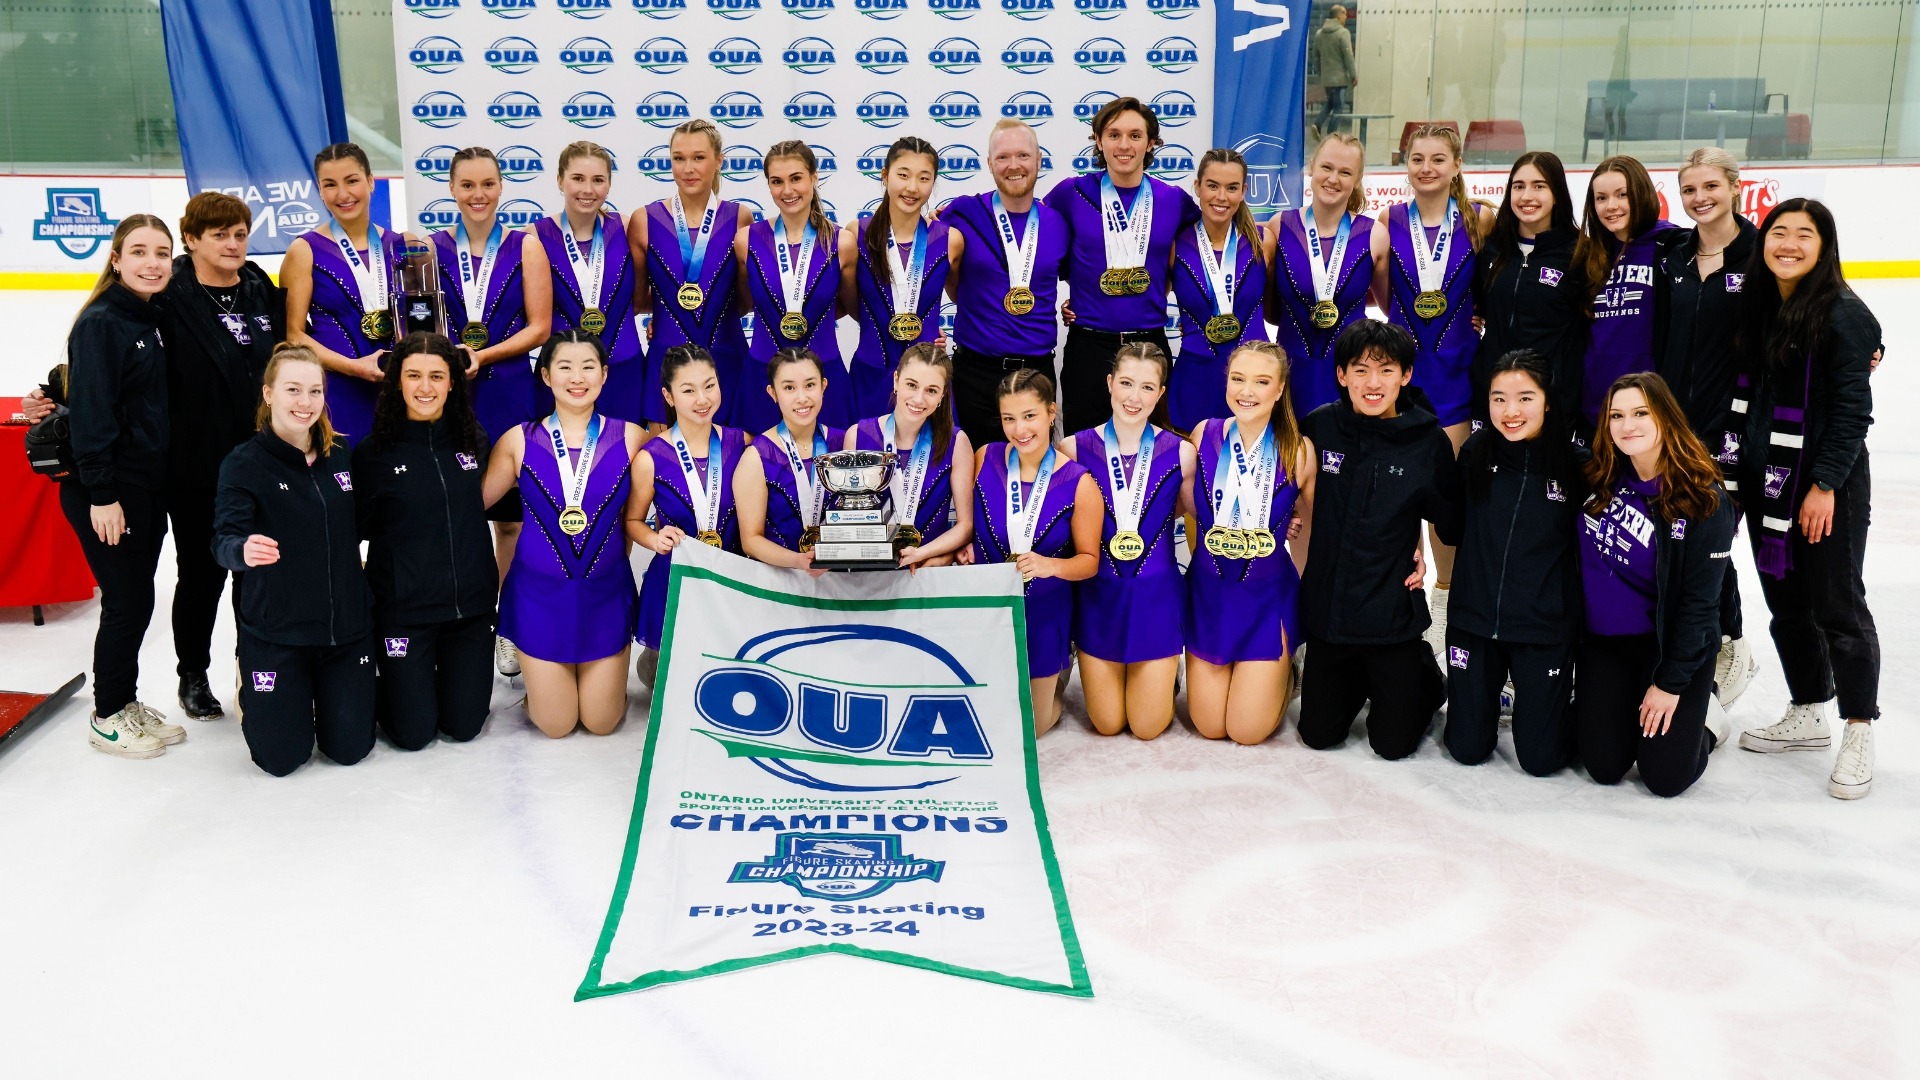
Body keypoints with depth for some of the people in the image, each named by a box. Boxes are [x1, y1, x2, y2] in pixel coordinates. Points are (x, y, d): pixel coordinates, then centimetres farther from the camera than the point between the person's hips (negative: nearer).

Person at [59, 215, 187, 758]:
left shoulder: (152, 319, 11)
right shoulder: (101, 322, -14)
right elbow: (90, 409, -19)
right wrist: (101, 494, -21)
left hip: (148, 484, 8)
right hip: (107, 491, -8)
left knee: (136, 597, 14)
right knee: (127, 599, -2)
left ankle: (127, 702, 27)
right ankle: (107, 718, 13)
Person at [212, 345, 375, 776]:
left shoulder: (342, 454, 4)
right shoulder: (244, 463, -10)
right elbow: (225, 539, -23)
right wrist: (243, 550, -42)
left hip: (346, 624, 4)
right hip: (275, 630, -3)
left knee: (350, 749, 3)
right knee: (283, 758, -2)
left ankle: (321, 692, 37)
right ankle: (253, 689, 31)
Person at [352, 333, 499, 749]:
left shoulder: (475, 441, 2)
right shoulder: (373, 452, -8)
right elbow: (356, 528, -4)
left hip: (471, 602, 3)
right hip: (403, 607, -3)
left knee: (464, 725, 8)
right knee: (413, 733, 2)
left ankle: (436, 680, 39)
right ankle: (376, 689, 33)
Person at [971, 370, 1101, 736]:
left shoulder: (1078, 483, -15)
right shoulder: (984, 459, -9)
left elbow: (1089, 561, -8)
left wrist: (1049, 566, -27)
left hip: (1042, 613, -1)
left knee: (1028, 727, 11)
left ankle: (1054, 677, 42)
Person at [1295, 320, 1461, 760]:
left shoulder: (1429, 441, -10)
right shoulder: (1319, 426, -6)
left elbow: (1451, 521, 3)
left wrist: (1424, 554, -8)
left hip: (1392, 613, -2)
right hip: (1327, 606, 2)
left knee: (1393, 742, 5)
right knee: (1319, 734, 10)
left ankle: (1424, 676, 34)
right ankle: (1361, 682, 39)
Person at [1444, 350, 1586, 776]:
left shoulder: (1576, 464, -11)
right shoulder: (1475, 452, -4)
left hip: (1545, 629, -2)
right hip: (1473, 620, 2)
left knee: (1540, 758, 2)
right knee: (1468, 749, 9)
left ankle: (1564, 706, 34)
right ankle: (1490, 694, 40)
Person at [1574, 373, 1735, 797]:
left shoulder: (1704, 502, -17)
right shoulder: (1599, 478, -4)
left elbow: (1699, 602, -14)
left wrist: (1670, 683, -14)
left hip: (1672, 643, -3)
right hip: (1602, 642, 4)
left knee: (1665, 778, -6)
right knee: (1605, 768, -2)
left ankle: (1702, 715, 23)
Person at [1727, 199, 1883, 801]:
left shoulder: (1844, 315, -12)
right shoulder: (1756, 307, 7)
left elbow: (1852, 409, -15)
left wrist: (1825, 484, -17)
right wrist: (1736, 475, 11)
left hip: (1829, 484, -7)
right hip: (1765, 481, 7)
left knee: (1837, 606, 1)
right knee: (1785, 604, 14)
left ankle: (1859, 734, 15)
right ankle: (1807, 716, 29)